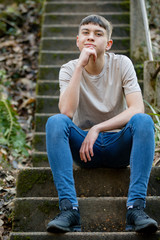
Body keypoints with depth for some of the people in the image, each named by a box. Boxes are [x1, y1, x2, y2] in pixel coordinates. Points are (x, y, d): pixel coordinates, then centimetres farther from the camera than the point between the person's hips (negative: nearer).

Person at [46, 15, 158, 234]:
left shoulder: (121, 64, -4)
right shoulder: (69, 70, -3)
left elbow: (137, 109, -16)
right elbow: (66, 112, -21)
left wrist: (97, 129, -24)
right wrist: (80, 66, -23)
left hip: (119, 146, 0)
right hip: (85, 148, 0)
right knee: (55, 122, -28)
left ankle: (136, 208, -35)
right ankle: (69, 209, -34)